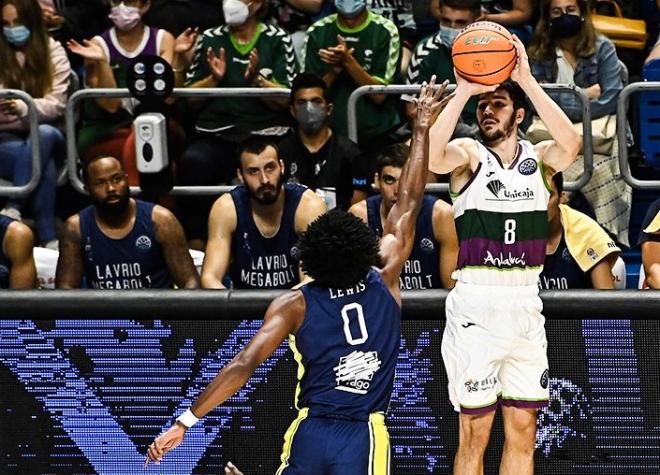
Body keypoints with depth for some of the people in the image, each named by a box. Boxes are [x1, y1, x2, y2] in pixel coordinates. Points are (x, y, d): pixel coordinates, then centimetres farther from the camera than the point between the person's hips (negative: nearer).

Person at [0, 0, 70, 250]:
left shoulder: (53, 51, 3)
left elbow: (56, 104, -7)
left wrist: (23, 108, -28)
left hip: (45, 134, 1)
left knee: (43, 135, -38)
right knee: (43, 160, -35)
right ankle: (48, 237, -40)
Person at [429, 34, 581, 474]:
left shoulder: (538, 156, 6)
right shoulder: (469, 154, -1)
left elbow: (572, 144, -17)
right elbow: (432, 157, -24)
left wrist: (527, 80, -20)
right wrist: (464, 90, -24)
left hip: (527, 305, 3)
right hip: (476, 305, -3)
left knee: (523, 433, 7)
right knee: (475, 433, -1)